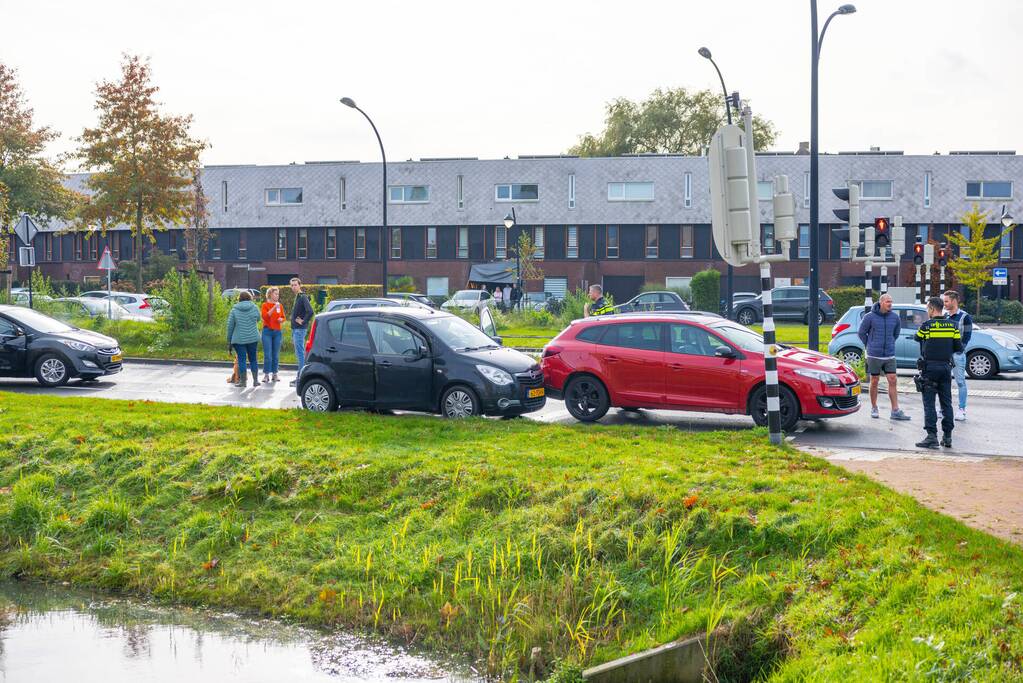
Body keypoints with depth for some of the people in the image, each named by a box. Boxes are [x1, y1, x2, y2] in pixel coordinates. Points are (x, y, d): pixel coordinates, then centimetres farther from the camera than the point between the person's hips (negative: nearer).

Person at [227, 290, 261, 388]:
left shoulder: (234, 309, -2)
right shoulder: (254, 307, 0)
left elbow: (230, 325, 0)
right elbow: (258, 319, 13)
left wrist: (229, 338, 8)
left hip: (239, 338, -2)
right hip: (253, 338, 2)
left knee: (241, 359, 2)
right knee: (253, 359, 12)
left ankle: (242, 380, 3)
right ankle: (255, 380, 12)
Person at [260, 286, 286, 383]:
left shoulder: (280, 305, 11)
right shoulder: (265, 305, 0)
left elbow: (283, 317, 19)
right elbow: (264, 316, -14)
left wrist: (281, 319, -4)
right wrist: (274, 308, -21)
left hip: (277, 332, 4)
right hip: (267, 331, -4)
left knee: (276, 355, 3)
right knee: (267, 355, -7)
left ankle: (274, 374, 9)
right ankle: (266, 375, -4)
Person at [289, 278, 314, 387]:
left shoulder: (303, 298, -14)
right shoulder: (297, 297, 16)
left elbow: (310, 311, -27)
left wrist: (304, 321, -17)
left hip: (300, 329, -10)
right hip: (295, 329, 10)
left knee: (300, 353, -8)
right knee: (298, 354, 13)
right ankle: (299, 376, 19)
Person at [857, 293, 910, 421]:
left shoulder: (894, 317, 2)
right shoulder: (870, 317, -8)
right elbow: (862, 332, 3)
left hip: (890, 355, 3)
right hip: (874, 355, -3)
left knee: (893, 381, -2)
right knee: (874, 381, 6)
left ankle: (895, 411, 0)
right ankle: (874, 408, 18)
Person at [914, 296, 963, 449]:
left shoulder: (927, 326, -11)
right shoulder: (952, 326, 2)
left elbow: (917, 338, 7)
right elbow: (959, 348, 3)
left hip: (930, 367, -4)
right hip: (946, 366, 4)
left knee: (929, 403, -2)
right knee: (946, 403, 10)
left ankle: (931, 436, -7)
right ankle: (947, 436, 11)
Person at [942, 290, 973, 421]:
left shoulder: (965, 317, -3)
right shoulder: (944, 316, 13)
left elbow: (967, 336, -7)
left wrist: (958, 351, -14)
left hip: (957, 354, -5)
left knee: (960, 382, -1)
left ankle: (962, 410, 3)